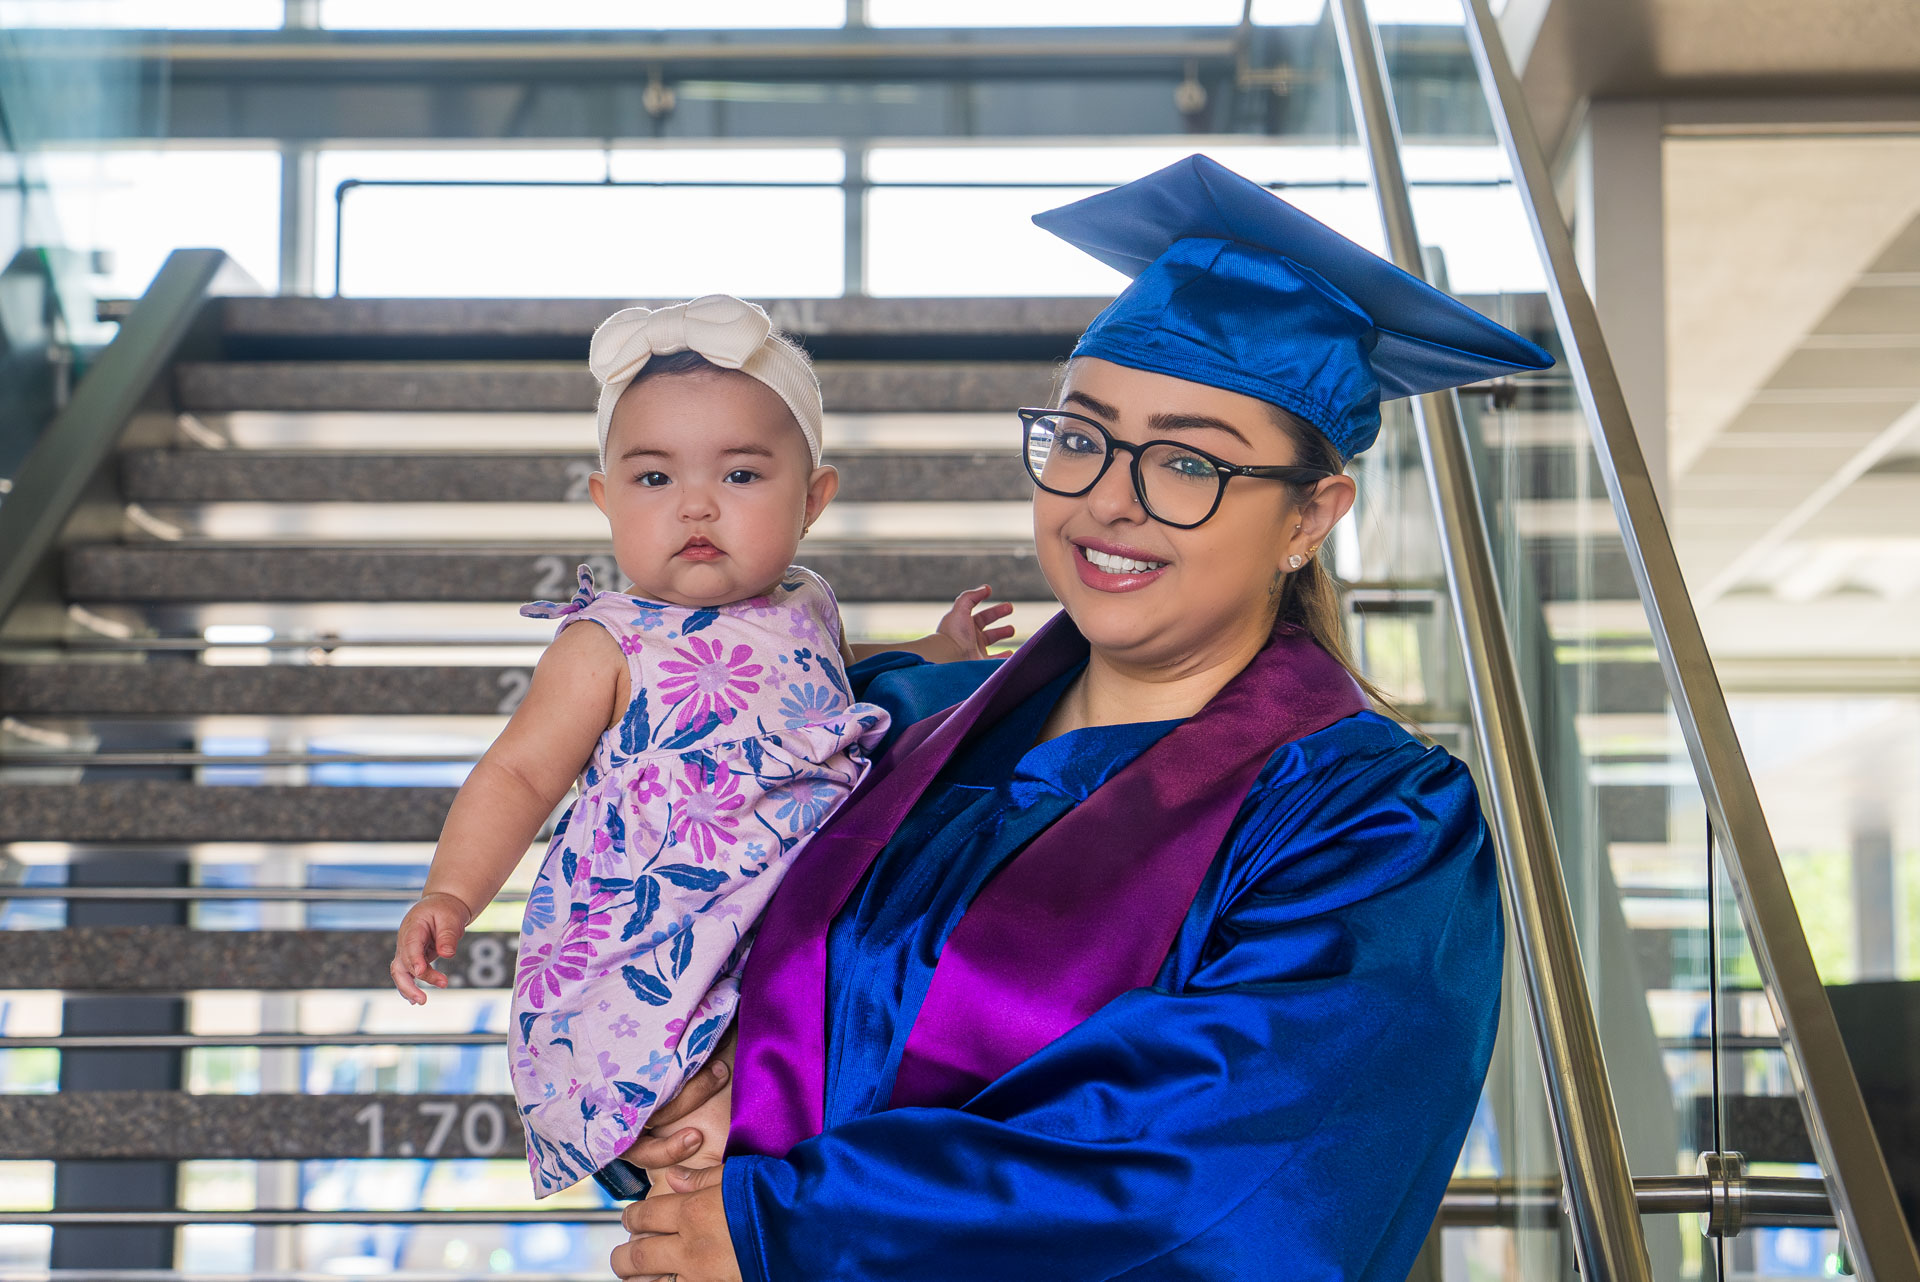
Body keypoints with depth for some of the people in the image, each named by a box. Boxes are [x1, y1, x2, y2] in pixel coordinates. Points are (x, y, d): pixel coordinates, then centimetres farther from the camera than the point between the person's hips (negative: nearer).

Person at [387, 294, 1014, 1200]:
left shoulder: (805, 606, 13)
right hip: (651, 950, -6)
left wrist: (936, 653, 28)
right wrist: (450, 895, -18)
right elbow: (518, 774, -5)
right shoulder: (609, 649, -5)